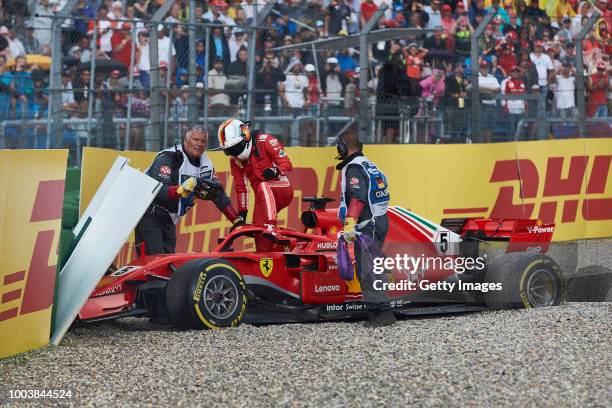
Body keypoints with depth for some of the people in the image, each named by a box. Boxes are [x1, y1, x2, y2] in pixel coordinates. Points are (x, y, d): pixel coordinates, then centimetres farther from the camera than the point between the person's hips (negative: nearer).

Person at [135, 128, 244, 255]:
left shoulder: (205, 164, 4)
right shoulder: (168, 158, -19)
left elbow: (219, 194, 11)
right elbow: (157, 190, -32)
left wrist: (237, 220, 4)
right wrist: (181, 189, -49)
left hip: (169, 220, 8)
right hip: (149, 215, -8)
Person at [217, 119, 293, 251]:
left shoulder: (265, 141, -10)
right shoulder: (235, 159, 7)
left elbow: (287, 164, -14)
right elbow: (240, 186, 13)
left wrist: (275, 170, -35)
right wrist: (242, 211, 10)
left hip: (282, 190, -6)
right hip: (263, 199, 6)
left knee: (263, 187, -36)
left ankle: (271, 228, -46)